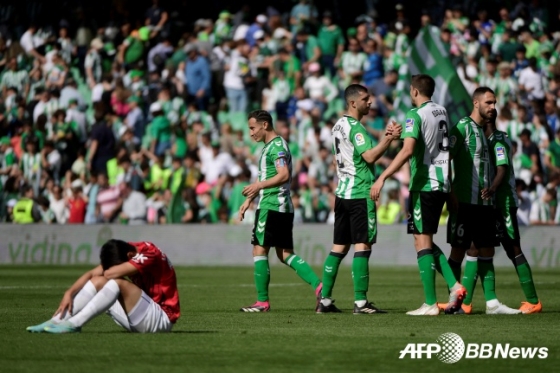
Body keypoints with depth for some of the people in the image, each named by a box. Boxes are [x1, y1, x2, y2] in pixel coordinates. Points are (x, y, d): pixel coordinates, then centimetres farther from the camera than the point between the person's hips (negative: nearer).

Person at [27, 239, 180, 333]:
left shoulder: (149, 253, -21)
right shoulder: (122, 254, 2)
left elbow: (110, 273, -28)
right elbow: (92, 274, -2)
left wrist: (107, 273, -5)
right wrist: (69, 293, -15)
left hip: (162, 320, -8)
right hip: (141, 321, 8)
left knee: (117, 282, -28)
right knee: (98, 282, -4)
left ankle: (74, 324, -30)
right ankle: (56, 321, -15)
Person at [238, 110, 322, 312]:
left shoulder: (277, 145, -12)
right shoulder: (269, 147, 20)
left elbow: (284, 175, -24)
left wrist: (258, 185, -30)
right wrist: (249, 200, 27)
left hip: (272, 206, -10)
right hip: (282, 207, 10)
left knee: (259, 250, -4)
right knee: (285, 254, 8)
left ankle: (262, 301, -1)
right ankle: (318, 286, -3)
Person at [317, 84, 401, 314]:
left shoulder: (339, 125, 16)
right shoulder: (355, 127, -13)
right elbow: (370, 157, -21)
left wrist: (385, 138, 12)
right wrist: (390, 138, -21)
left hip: (343, 193, 9)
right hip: (360, 193, -9)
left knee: (339, 247, 10)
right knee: (362, 246, -8)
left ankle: (325, 300, 9)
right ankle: (360, 302, -11)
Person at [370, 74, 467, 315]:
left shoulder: (415, 115, -11)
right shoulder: (442, 112, 13)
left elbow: (408, 150, -24)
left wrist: (383, 177, -26)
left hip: (423, 185, -8)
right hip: (442, 184, 8)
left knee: (422, 242, -4)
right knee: (427, 241, 17)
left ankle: (430, 304, -6)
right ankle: (454, 286, 2)